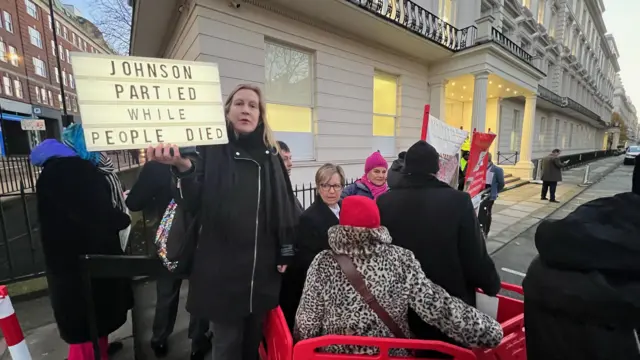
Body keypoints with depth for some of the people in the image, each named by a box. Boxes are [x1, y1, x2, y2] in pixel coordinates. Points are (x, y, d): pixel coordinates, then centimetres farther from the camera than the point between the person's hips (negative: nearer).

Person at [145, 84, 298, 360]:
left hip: (263, 266, 3)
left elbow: (285, 207, 5)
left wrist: (285, 254, 4)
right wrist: (184, 168, -28)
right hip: (222, 268, -2)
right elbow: (193, 204, -9)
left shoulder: (270, 156, 4)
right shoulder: (212, 151, -3)